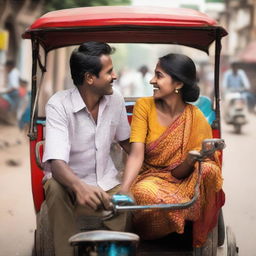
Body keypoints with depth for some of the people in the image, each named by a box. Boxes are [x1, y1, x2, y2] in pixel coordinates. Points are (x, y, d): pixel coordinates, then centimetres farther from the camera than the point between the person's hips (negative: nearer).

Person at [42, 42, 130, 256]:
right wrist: (80, 187, -54)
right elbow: (57, 162, -34)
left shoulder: (115, 100, -5)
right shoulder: (59, 105, -22)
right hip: (71, 182, -3)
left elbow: (125, 141, 13)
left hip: (107, 184, 3)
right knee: (56, 188, -37)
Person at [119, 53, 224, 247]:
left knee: (207, 169, -31)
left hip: (180, 181, 1)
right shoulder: (144, 106, -6)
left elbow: (179, 173, -6)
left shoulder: (196, 118, -8)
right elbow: (136, 155, -17)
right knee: (145, 193, -37)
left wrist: (191, 160, -28)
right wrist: (124, 189, -30)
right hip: (150, 177, -1)